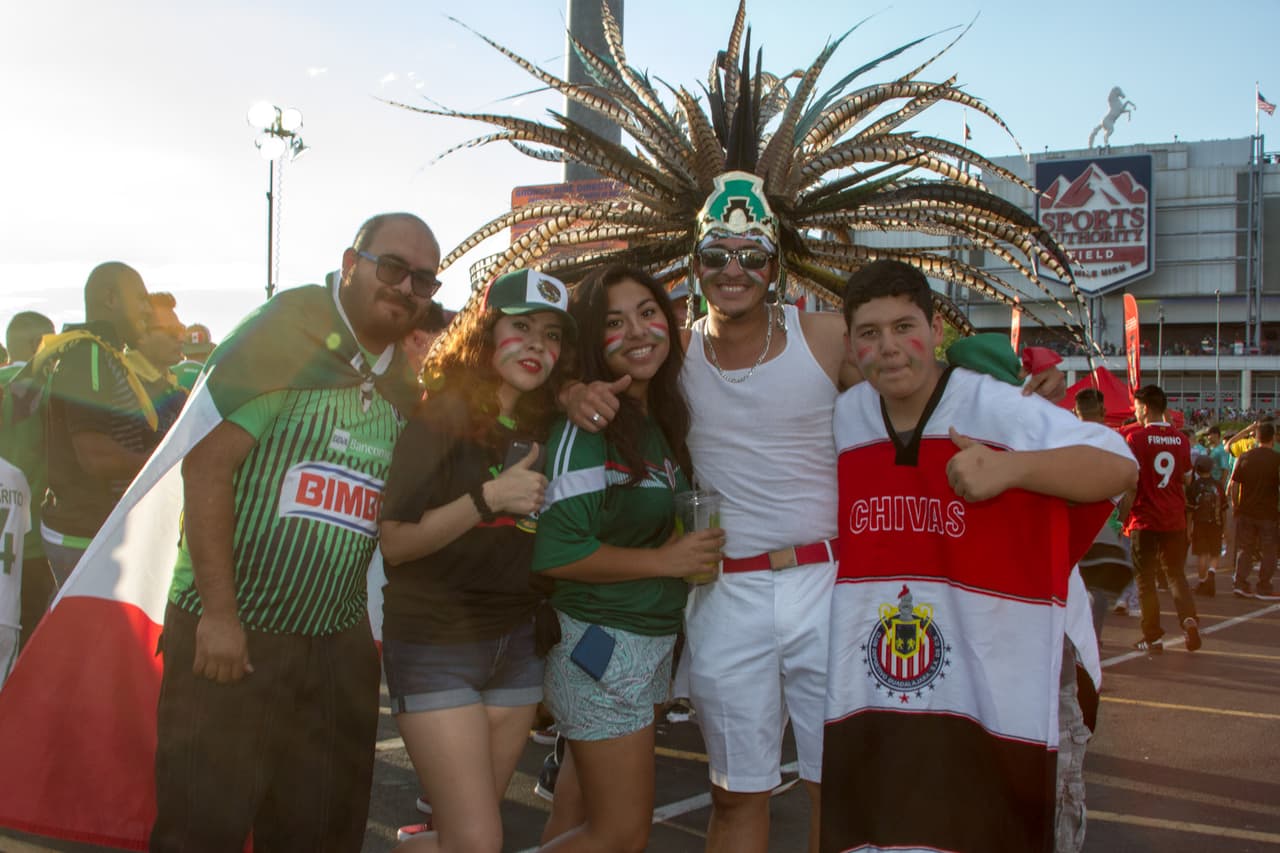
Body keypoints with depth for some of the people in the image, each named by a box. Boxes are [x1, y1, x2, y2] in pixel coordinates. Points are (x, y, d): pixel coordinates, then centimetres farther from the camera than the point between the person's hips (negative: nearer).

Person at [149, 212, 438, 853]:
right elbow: (206, 462, -16)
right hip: (230, 637, -6)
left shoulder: (405, 382, 9)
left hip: (339, 648, 6)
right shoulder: (288, 335, -10)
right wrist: (219, 613, -19)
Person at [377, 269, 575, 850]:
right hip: (435, 645, -5)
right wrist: (489, 498, -24)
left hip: (517, 644, 6)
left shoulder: (547, 426, 6)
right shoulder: (440, 417, -11)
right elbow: (393, 544, -16)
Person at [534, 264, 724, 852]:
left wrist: (698, 545, 4)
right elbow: (554, 552, -23)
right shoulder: (587, 428, -17)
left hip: (655, 641, 8)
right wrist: (664, 561, -17)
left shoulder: (662, 419, 8)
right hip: (601, 645, -8)